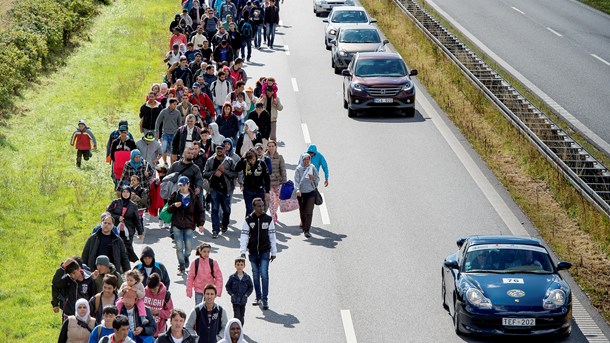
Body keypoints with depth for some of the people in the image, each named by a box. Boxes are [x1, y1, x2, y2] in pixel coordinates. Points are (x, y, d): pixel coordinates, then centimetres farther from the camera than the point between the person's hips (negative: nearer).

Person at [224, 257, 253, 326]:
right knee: (237, 315, -11)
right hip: (235, 300, -2)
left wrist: (247, 294, -6)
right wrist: (231, 294, -7)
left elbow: (251, 287, 6)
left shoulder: (247, 277, -1)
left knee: (242, 316, 11)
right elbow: (227, 286, 3)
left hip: (243, 300, 2)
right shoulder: (232, 277, -5)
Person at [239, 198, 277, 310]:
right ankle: (258, 298, 22)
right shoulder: (248, 220, -1)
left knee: (264, 275, -11)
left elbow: (272, 236, 5)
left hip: (265, 252, -1)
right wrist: (243, 251, -13)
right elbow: (244, 236, -4)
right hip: (253, 252, 1)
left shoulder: (268, 219, 0)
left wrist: (273, 253, 6)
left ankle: (265, 299, -7)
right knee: (255, 275, 10)